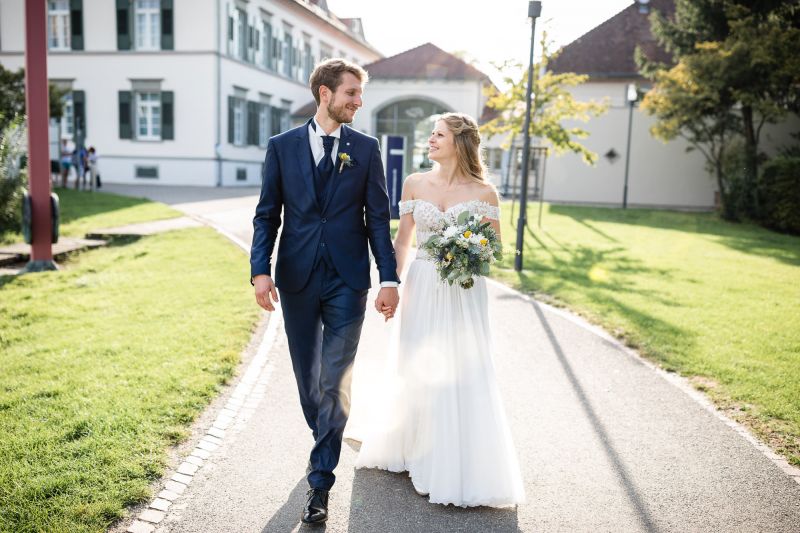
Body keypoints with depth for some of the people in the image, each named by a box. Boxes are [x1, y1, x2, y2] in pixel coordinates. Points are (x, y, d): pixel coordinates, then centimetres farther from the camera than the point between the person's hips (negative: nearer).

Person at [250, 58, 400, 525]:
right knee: (307, 378, 15)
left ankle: (320, 481, 9)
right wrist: (261, 270, -10)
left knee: (335, 383, -3)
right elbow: (267, 215, 3)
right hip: (296, 279, 2)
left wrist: (389, 278, -4)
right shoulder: (282, 146, 4)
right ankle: (327, 445, 41)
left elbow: (378, 218, 2)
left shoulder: (366, 148, 3)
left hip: (348, 281, -1)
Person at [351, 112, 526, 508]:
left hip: (464, 293, -2)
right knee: (415, 371, 12)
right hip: (421, 288, 2)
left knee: (463, 375, 2)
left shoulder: (483, 192, -4)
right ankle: (412, 447, 36)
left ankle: (463, 470, 20)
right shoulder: (415, 184, 2)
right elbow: (402, 240, 5)